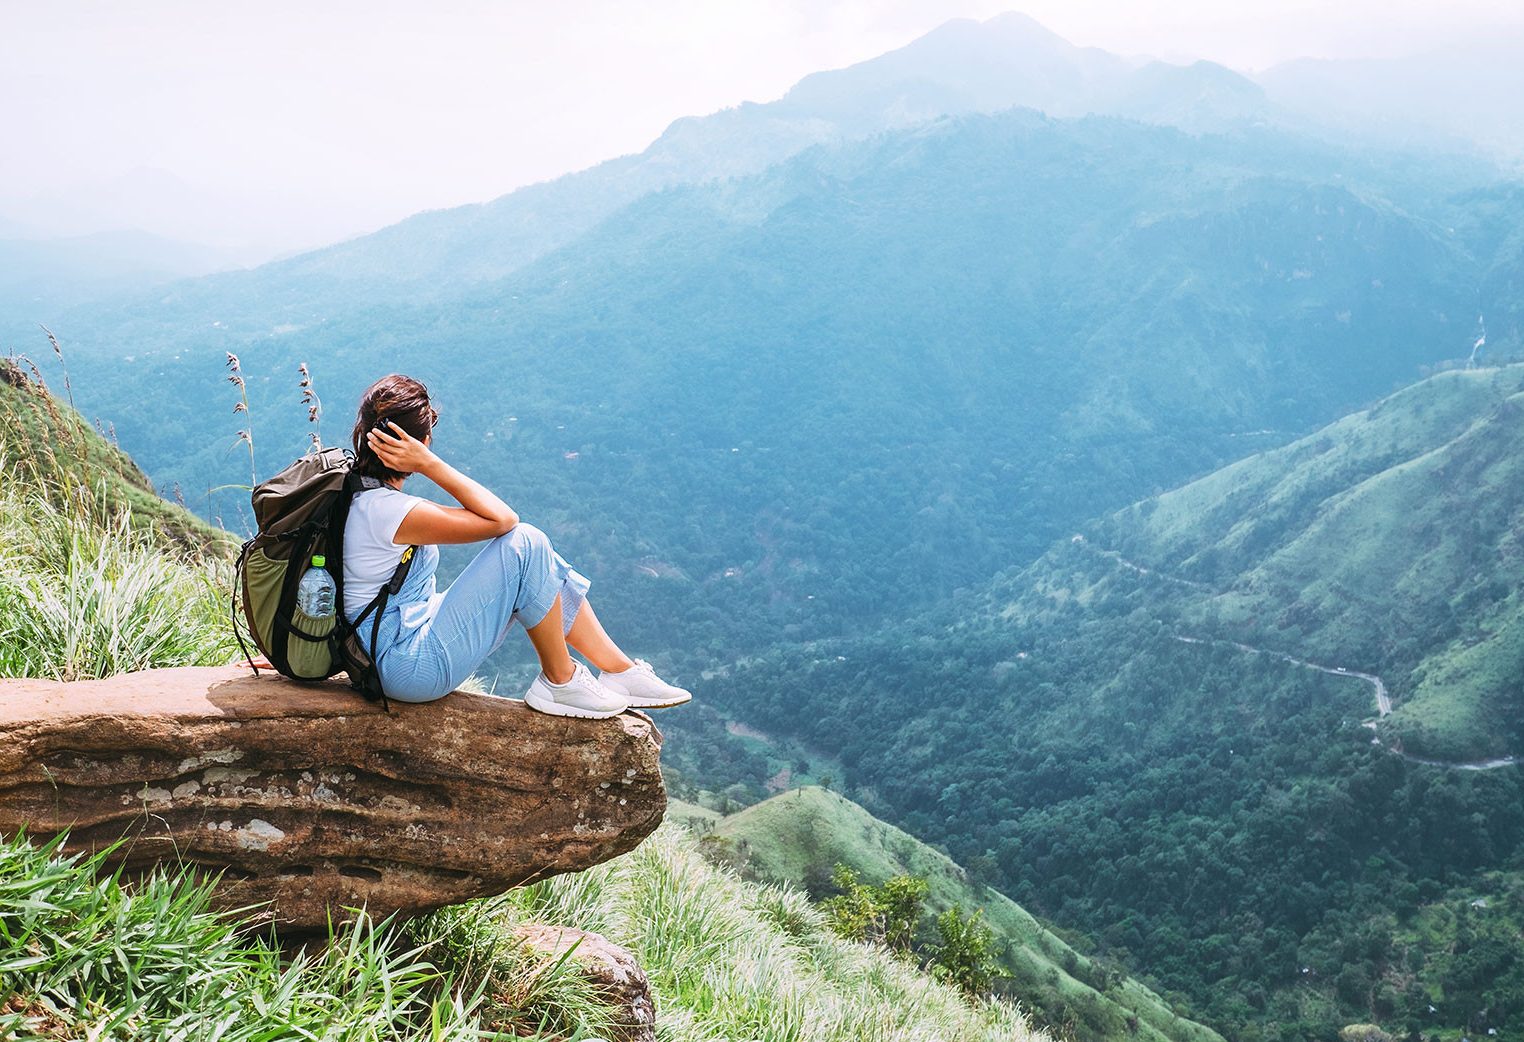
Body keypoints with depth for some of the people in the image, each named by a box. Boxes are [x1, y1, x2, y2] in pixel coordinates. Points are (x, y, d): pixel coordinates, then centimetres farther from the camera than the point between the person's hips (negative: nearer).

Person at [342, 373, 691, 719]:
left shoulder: (357, 492, 2)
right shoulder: (388, 510, -25)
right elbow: (501, 518, -21)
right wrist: (429, 464, -20)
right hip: (413, 668, -10)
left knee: (537, 557, 7)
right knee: (526, 544, -16)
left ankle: (621, 670, 11)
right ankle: (560, 683, -1)